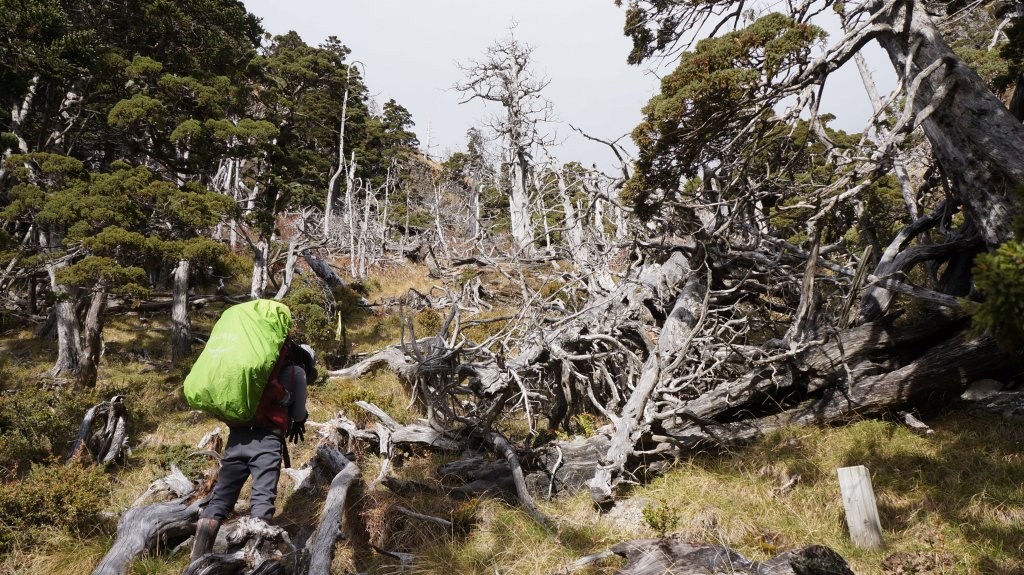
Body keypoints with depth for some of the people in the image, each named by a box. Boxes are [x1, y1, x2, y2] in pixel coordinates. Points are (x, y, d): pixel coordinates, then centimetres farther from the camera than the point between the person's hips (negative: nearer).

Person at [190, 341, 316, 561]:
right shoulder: (296, 371, 12)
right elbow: (299, 413, 16)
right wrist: (297, 424, 39)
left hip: (237, 435, 5)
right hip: (267, 439, -5)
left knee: (221, 497, 5)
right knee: (262, 499, -12)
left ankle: (197, 561, -2)